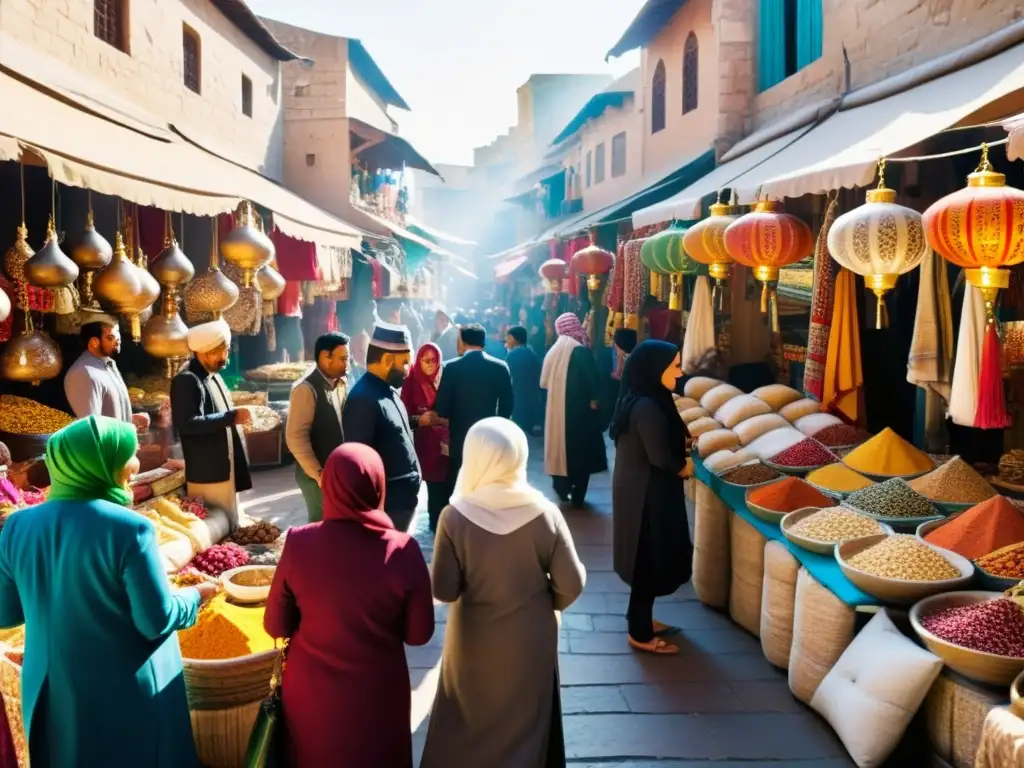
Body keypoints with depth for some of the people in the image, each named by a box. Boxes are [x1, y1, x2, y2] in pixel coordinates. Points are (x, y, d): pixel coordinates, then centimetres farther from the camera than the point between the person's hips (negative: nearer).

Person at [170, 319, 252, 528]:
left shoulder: (214, 376, 14)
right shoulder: (186, 380, -16)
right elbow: (188, 423, -27)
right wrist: (231, 417, -27)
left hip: (226, 468, 9)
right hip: (207, 473, -9)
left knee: (229, 527, 15)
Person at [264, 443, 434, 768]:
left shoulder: (299, 544, -21)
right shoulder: (403, 551, -24)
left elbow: (276, 626, -7)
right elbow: (419, 634, -11)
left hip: (311, 691, 1)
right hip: (376, 694, -1)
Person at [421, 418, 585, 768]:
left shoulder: (455, 516, -23)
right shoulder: (544, 513, -20)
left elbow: (443, 589, -17)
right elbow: (571, 584, -13)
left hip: (473, 641, -1)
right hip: (530, 640, 1)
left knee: (466, 728, 24)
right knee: (525, 724, 25)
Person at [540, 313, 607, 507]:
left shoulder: (553, 351, 4)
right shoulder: (580, 350, -14)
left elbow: (545, 382, 8)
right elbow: (592, 380, -19)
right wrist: (594, 400, -6)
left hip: (556, 408, 5)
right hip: (579, 409, -5)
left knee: (561, 447, 17)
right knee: (581, 451, 4)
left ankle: (562, 488, 24)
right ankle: (577, 496, 6)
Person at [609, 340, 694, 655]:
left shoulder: (640, 401, 7)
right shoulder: (648, 408, -24)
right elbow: (660, 457, -23)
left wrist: (683, 444, 0)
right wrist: (685, 467, -5)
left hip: (640, 490, 10)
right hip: (647, 495, -10)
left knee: (647, 560, 20)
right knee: (650, 562, 2)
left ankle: (640, 620, 34)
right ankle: (640, 634, 14)